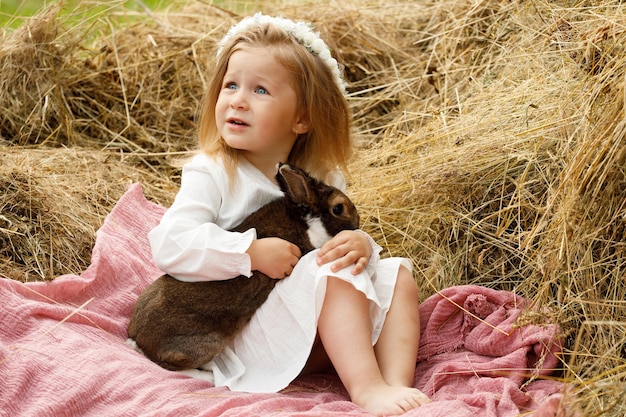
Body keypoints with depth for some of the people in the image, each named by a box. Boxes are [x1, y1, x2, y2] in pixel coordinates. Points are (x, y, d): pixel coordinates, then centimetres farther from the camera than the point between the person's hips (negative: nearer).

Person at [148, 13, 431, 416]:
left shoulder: (321, 179, 7)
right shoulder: (212, 174, -9)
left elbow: (344, 230, 10)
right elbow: (170, 244, -20)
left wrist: (360, 243, -16)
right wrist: (253, 252, -27)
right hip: (243, 334, -6)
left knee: (395, 273, -4)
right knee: (329, 271, -27)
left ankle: (397, 383, -24)